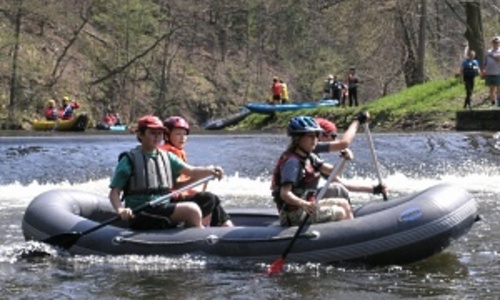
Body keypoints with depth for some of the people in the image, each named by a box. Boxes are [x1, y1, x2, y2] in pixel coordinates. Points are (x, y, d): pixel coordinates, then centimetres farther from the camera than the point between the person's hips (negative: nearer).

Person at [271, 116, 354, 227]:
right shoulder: (292, 161, -20)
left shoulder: (309, 157, 10)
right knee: (340, 213, -12)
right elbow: (285, 193, -31)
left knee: (344, 204, 12)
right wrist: (304, 204, -48)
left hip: (307, 205, 10)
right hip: (294, 214, -10)